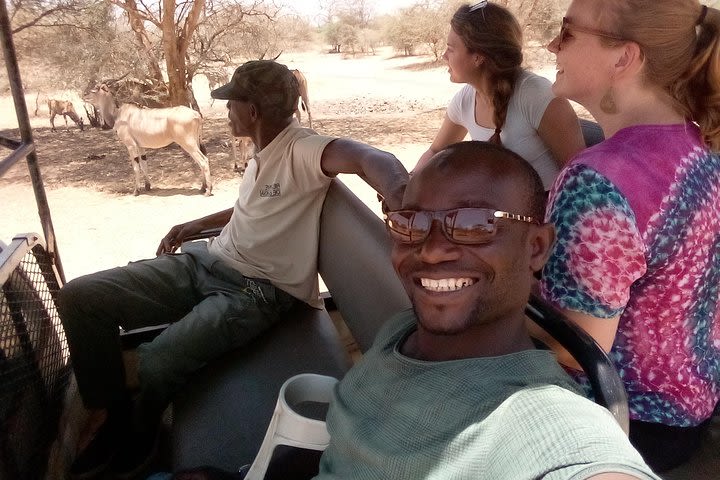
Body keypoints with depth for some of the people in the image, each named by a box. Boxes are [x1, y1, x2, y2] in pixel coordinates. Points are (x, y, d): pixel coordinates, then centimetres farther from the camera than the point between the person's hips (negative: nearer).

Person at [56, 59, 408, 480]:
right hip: (206, 263, 9)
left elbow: (373, 160, -36)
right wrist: (197, 225, 27)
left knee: (157, 363, -29)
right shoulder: (265, 151, 12)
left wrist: (406, 209, -57)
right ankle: (115, 419, 12)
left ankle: (141, 430, 10)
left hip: (258, 291, -9)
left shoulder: (302, 150, -17)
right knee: (80, 298, -4)